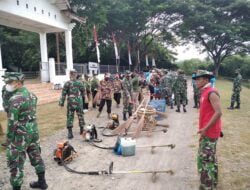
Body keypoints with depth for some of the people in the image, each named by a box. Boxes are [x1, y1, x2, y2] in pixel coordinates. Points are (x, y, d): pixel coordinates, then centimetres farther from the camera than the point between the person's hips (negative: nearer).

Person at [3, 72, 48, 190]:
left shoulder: (15, 98, -20)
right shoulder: (31, 94, 6)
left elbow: (12, 122, -19)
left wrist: (8, 138, -10)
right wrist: (32, 128, 17)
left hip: (20, 134, -8)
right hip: (33, 130, 9)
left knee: (15, 163, 6)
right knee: (36, 156, 19)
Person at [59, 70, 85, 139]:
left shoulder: (67, 83, -6)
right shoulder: (80, 83, 2)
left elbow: (63, 94, -6)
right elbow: (83, 92, 9)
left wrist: (61, 102, 0)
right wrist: (82, 98, 23)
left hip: (71, 103, -2)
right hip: (79, 103, 3)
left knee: (70, 117, 4)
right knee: (80, 116, 17)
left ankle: (70, 132, 3)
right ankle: (82, 129, 27)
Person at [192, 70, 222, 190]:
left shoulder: (211, 93, -18)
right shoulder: (205, 92, 11)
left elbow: (218, 112, -25)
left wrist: (205, 128, -23)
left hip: (209, 132, -10)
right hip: (207, 132, 10)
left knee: (204, 160, -5)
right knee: (210, 158, 20)